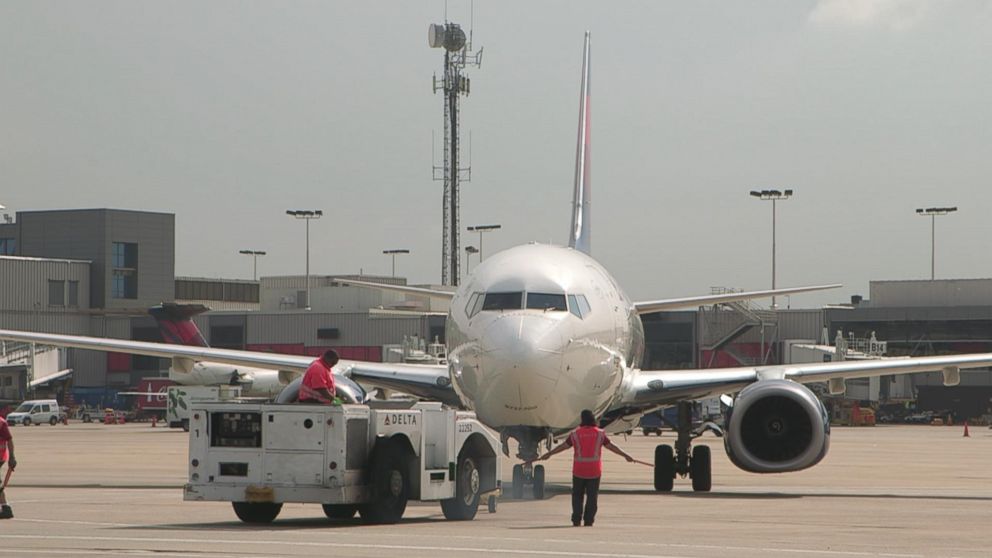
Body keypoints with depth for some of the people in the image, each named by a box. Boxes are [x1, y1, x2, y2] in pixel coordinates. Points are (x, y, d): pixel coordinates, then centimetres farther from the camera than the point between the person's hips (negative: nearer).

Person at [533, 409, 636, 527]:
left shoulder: (575, 434, -2)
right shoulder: (600, 433, 0)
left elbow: (563, 446, 5)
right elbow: (611, 446, 5)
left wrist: (548, 454, 16)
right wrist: (625, 455, 15)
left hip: (579, 471, 0)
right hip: (594, 471, 0)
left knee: (577, 495, 10)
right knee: (592, 496, 5)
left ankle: (576, 520, 7)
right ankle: (588, 520, 2)